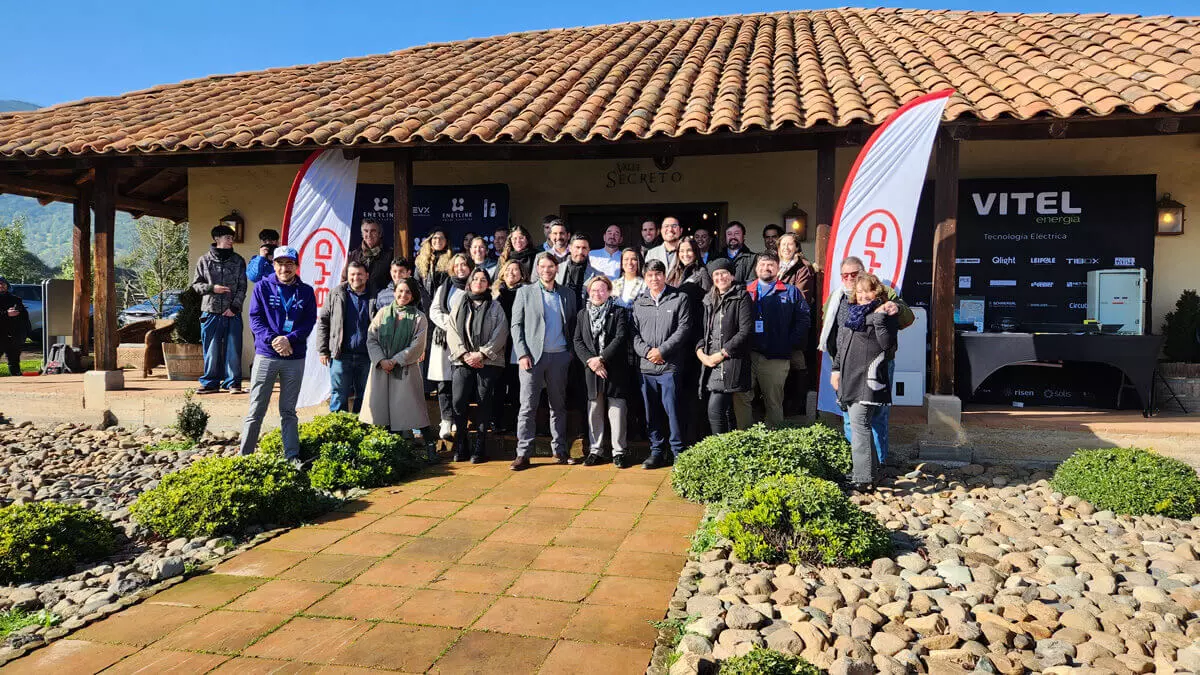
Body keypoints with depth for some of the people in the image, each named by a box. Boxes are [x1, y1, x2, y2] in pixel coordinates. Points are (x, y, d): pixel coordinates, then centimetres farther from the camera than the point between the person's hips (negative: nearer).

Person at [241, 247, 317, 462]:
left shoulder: (306, 291, 6)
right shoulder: (262, 287, 2)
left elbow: (310, 321, 0)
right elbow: (255, 318, -3)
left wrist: (290, 339, -16)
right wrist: (272, 340, -18)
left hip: (295, 358, 2)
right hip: (265, 355, -1)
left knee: (288, 411, 11)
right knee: (256, 410, 0)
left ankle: (292, 456, 15)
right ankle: (245, 455, 6)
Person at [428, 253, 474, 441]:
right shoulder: (444, 288, 18)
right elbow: (434, 311, 9)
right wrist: (449, 324, -7)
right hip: (444, 339, 2)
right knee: (445, 382, -5)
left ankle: (457, 421, 0)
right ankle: (447, 422, -6)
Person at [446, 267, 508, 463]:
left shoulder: (495, 308, 9)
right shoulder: (459, 307, 15)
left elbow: (500, 334, 0)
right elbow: (452, 333, 7)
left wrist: (481, 354, -9)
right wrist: (465, 354, -7)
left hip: (488, 362, -1)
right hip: (463, 362, 1)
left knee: (484, 403, -3)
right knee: (459, 402, -8)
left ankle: (480, 448, 5)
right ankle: (460, 446, 3)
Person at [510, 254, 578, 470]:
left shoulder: (567, 295, 12)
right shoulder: (525, 292, 5)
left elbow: (572, 326, 14)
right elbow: (516, 325, 2)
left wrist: (570, 352, 1)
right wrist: (522, 354, -8)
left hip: (559, 356, 2)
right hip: (533, 356, -2)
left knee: (558, 406, 9)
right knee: (528, 406, -4)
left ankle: (560, 450, 17)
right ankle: (523, 454, -1)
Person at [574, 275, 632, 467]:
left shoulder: (618, 312, 3)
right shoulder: (582, 314, 13)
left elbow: (620, 338, -8)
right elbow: (578, 341, 7)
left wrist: (601, 358, -13)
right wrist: (589, 360, -8)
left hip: (615, 368, -3)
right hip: (591, 369, 3)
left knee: (617, 411, -1)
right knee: (594, 412, 7)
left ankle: (619, 451, 6)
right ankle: (595, 450, 16)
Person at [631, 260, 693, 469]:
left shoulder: (679, 299, 3)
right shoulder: (639, 303, 15)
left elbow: (683, 328, -4)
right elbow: (634, 332, 10)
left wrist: (662, 350, -11)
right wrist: (646, 351, -7)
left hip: (670, 365, -4)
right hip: (646, 366, 4)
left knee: (672, 409, -7)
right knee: (651, 411, 9)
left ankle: (678, 453, 4)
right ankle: (657, 452, 20)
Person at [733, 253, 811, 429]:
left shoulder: (791, 292, 9)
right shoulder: (745, 290, 13)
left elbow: (803, 320, 2)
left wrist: (790, 344, -8)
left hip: (776, 358, -1)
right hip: (747, 354, 1)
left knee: (774, 402, 6)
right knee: (740, 398, -2)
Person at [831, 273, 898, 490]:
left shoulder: (885, 315, -3)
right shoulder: (851, 312, 19)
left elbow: (889, 346, -14)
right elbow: (841, 344, 25)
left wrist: (879, 319, -18)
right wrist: (836, 369, 20)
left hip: (868, 377, -8)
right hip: (849, 377, 8)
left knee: (859, 423, -12)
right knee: (858, 424, 11)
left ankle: (863, 478, -9)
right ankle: (870, 467, 22)